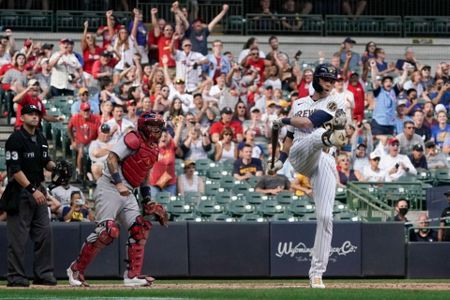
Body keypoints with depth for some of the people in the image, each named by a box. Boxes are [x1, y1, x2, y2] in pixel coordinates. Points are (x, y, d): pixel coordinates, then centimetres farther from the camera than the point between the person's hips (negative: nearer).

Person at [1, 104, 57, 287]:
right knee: (18, 236, -5)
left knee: (44, 233, 5)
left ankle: (43, 274, 11)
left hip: (37, 190, 7)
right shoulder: (16, 139, -11)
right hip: (20, 192, -7)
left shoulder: (41, 139, 13)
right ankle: (16, 277, -1)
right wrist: (32, 190, -21)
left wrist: (54, 166, -1)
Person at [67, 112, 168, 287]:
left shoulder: (154, 149, 16)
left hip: (127, 193, 9)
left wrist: (147, 200, 17)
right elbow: (112, 158, -20)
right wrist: (119, 183, -28)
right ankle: (76, 269, -7)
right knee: (108, 230, -18)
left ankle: (132, 276, 5)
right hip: (109, 187, -9)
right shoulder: (133, 139, -12)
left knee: (140, 229, 1)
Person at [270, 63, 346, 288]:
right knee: (317, 136, -33)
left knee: (325, 217, -10)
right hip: (299, 156, 2)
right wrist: (281, 159, 18)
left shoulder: (334, 104, 8)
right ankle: (328, 137, -74)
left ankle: (316, 273, -5)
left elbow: (308, 122, -5)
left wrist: (283, 121, 7)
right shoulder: (299, 103, 23)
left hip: (324, 162, -2)